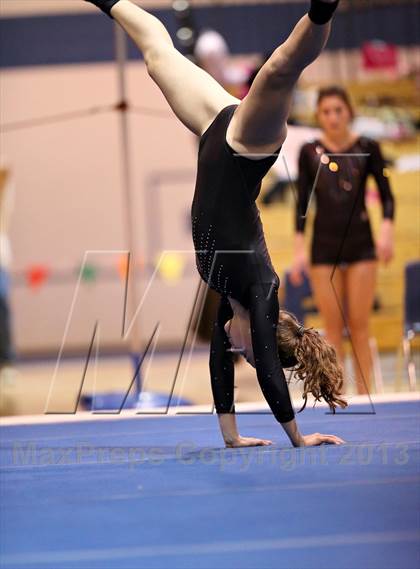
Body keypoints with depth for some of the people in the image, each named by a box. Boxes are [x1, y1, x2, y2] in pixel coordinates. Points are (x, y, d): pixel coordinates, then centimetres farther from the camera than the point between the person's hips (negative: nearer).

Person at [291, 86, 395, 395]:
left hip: (361, 243, -1)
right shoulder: (309, 152, 3)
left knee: (359, 325, -2)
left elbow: (386, 195, 1)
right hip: (324, 246, 1)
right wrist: (299, 248, -2)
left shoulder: (367, 148, 0)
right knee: (333, 328, 0)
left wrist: (387, 229, -16)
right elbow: (303, 202, 5)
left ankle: (364, 395, 2)